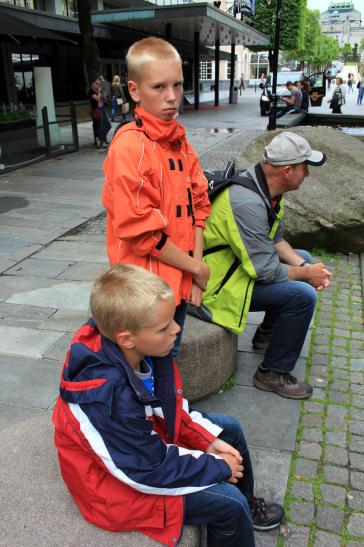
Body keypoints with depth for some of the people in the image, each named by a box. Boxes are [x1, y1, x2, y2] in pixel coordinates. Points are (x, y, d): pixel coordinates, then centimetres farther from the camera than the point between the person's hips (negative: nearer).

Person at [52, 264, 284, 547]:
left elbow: (171, 407, 2)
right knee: (228, 502, -14)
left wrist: (209, 439, -4)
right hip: (118, 483, -8)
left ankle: (247, 504, 37)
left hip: (149, 435, 8)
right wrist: (219, 468, -17)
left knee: (230, 428, 12)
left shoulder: (141, 351, -16)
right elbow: (153, 471, -27)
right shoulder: (109, 398, -39)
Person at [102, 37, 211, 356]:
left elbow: (198, 205, 9)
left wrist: (195, 267, -2)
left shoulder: (179, 141, 7)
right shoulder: (131, 144, -18)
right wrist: (195, 267, -12)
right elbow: (138, 228, -22)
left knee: (169, 357, 23)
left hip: (180, 280, 7)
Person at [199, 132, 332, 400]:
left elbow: (276, 239, 10)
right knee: (303, 295, -20)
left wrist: (305, 265, -5)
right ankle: (273, 374, -1)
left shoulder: (264, 187, -1)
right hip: (220, 284, -10)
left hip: (240, 263, 10)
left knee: (304, 258, 19)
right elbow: (266, 271, -28)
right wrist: (307, 274, -12)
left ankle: (268, 333, 30)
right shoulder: (247, 203, -31)